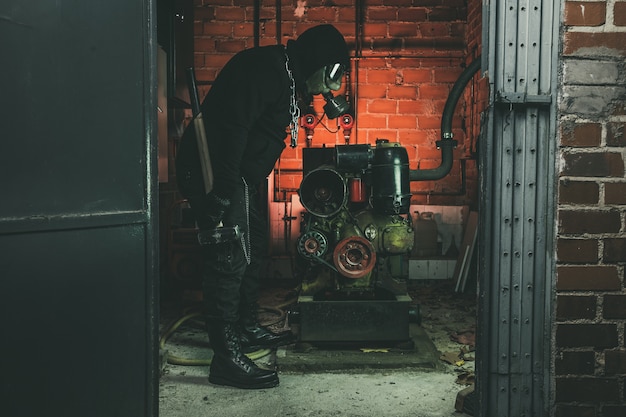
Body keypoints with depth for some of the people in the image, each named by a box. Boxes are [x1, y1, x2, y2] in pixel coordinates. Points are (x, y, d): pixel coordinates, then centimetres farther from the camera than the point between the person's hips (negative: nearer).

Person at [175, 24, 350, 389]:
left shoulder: (283, 76, 16)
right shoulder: (264, 71, -18)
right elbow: (230, 132, -28)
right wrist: (218, 201, -31)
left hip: (239, 176, 11)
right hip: (214, 173, -11)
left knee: (253, 247, 18)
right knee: (230, 259, -11)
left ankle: (248, 329, 33)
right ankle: (226, 359, -4)